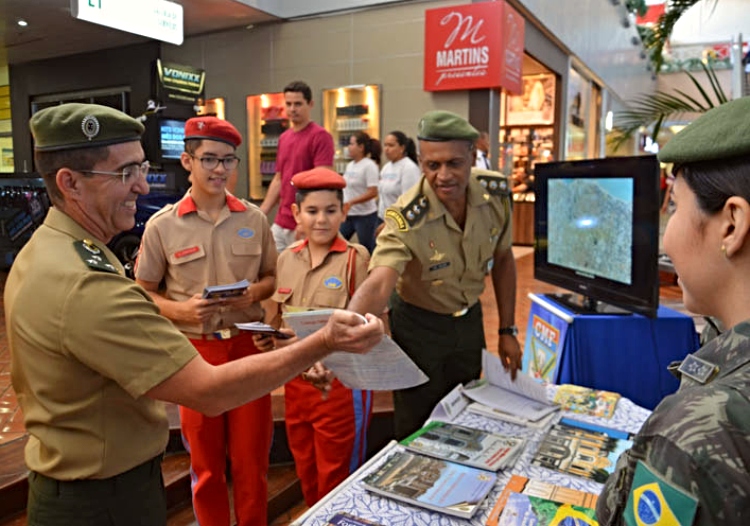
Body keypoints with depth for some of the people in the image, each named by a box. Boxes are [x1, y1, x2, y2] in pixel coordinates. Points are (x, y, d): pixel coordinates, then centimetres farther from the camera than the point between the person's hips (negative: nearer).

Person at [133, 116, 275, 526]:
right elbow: (143, 293, 3)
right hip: (194, 349, -1)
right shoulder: (162, 225, -4)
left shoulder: (254, 219, 1)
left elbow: (273, 277, 11)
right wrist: (181, 310, -15)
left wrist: (255, 292, -11)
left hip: (249, 345, 1)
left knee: (251, 454, 12)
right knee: (206, 460, 15)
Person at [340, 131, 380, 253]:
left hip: (365, 215, -8)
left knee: (368, 251, 2)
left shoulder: (369, 166, -14)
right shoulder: (350, 165, 10)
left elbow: (373, 192, -20)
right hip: (348, 215, 8)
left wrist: (351, 202, -25)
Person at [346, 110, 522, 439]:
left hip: (470, 319, 5)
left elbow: (502, 259, 0)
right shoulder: (405, 219, -30)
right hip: (419, 328, -4)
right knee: (418, 433, 10)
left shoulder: (496, 193, -15)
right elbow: (377, 285, -45)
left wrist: (507, 330, 1)